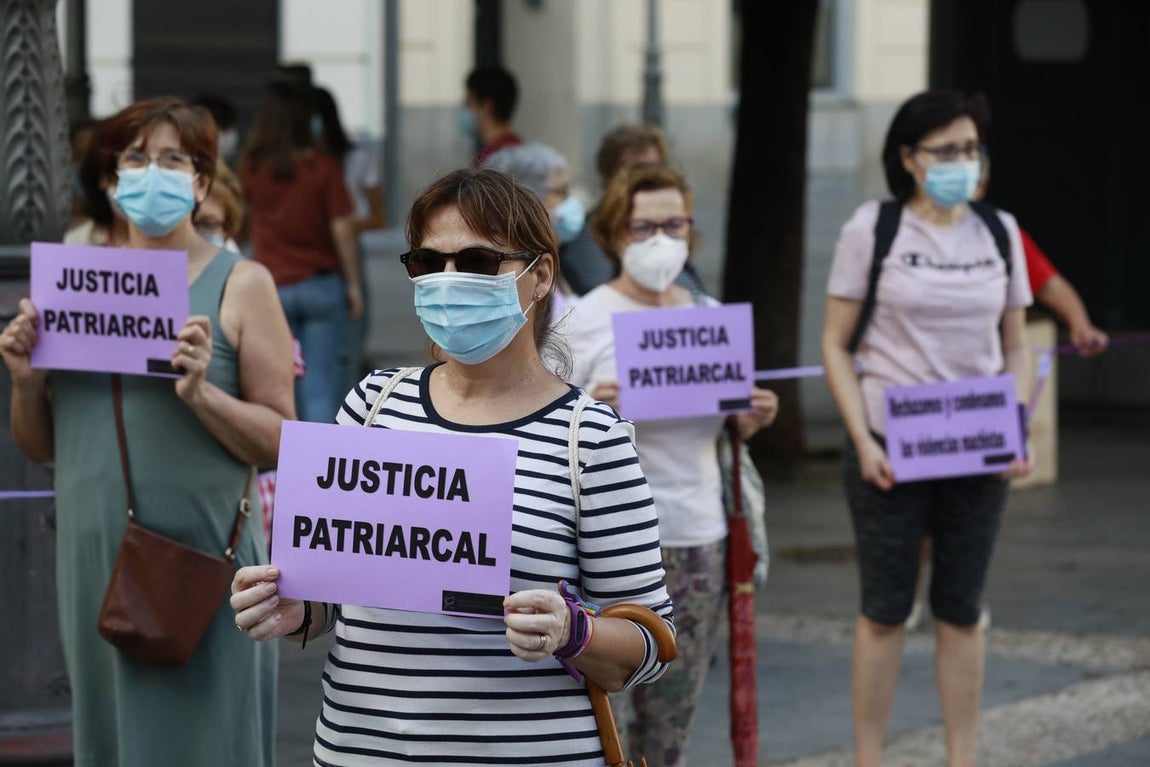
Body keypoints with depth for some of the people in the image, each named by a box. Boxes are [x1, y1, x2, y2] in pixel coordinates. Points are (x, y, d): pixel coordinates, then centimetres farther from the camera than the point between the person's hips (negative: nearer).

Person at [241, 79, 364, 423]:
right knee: (320, 388, 0)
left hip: (272, 288, 2)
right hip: (321, 285, -2)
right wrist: (354, 285, 0)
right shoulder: (322, 167, -9)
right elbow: (342, 230, -10)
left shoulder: (251, 167, -2)